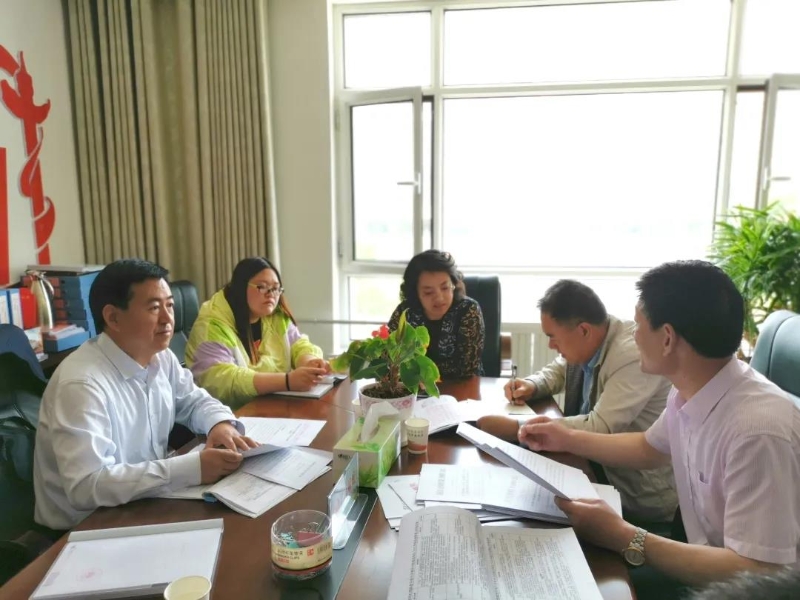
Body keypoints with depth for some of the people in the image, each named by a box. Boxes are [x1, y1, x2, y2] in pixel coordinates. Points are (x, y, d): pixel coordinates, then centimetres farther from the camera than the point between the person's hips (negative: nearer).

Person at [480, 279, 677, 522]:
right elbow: (559, 370, 16)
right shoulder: (583, 343, -4)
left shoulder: (634, 356, -28)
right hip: (595, 464, 7)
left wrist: (516, 428, -34)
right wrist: (532, 385, -6)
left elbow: (599, 429, -33)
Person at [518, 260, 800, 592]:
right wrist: (567, 439, 10)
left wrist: (624, 539, -29)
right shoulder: (689, 391, -7)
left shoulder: (757, 429, -35)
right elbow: (649, 448, 13)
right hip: (706, 561, 7)